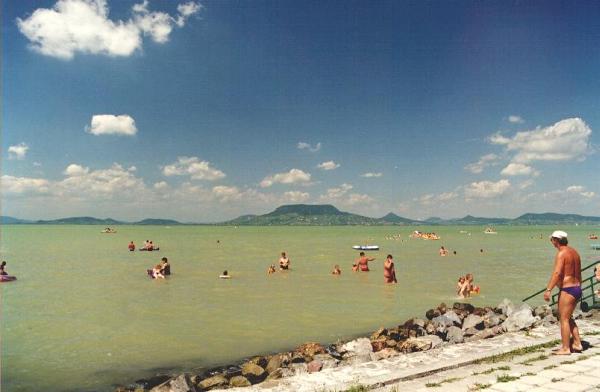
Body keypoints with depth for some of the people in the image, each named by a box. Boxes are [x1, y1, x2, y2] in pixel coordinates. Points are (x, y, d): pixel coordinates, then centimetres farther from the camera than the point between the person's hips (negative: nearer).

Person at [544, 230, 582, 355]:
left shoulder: (561, 253, -15)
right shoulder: (574, 252, 13)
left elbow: (557, 273, -26)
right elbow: (578, 274, 20)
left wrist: (548, 290, -29)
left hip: (567, 290, -9)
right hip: (577, 289, 9)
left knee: (564, 319, -1)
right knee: (568, 318, 21)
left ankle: (565, 348, 3)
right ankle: (577, 344, 24)